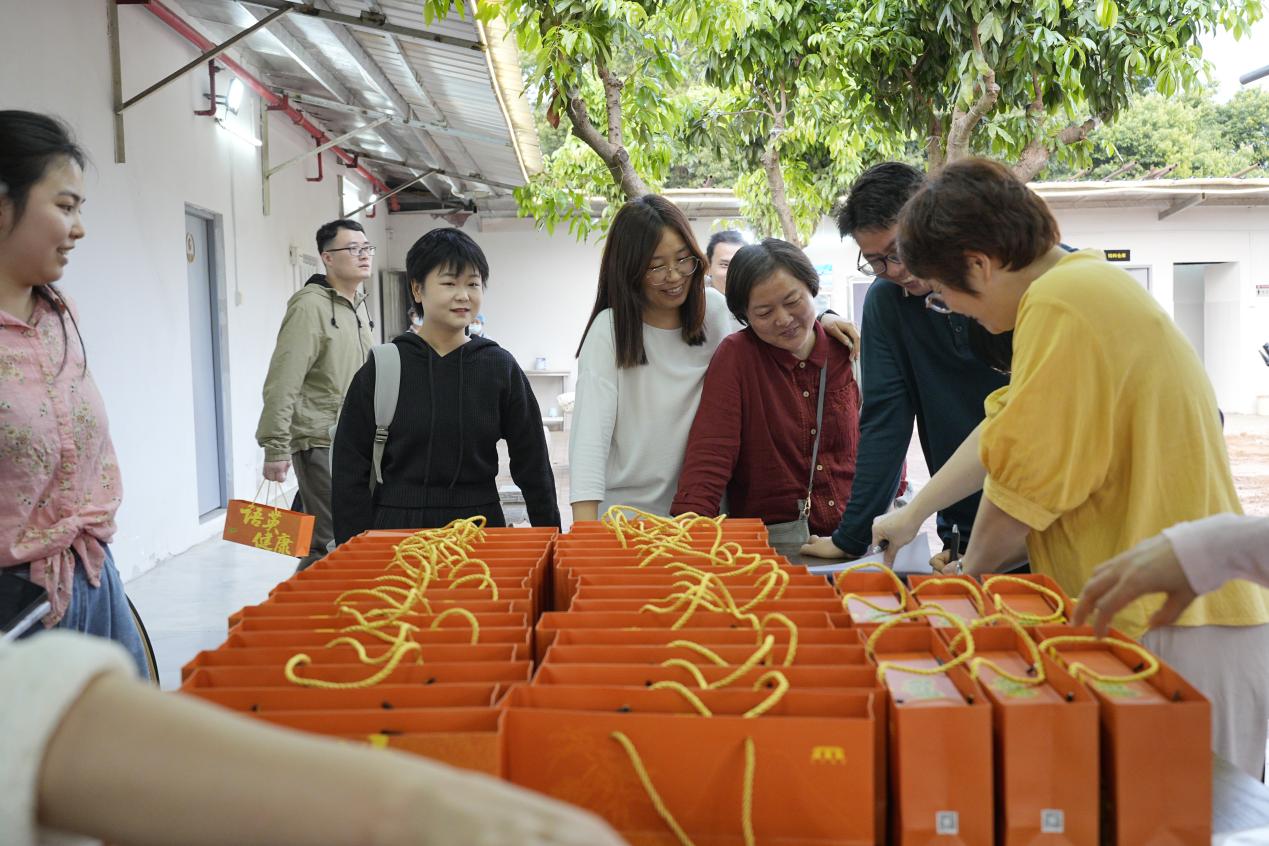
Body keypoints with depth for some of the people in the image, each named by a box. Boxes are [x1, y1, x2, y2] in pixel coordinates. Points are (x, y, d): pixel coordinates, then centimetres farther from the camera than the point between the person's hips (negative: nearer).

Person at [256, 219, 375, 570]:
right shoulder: (310, 306, -14)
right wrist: (275, 448, -22)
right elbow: (282, 383, -19)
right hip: (319, 443, -9)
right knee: (330, 542, -8)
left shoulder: (359, 305, 14)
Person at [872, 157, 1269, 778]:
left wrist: (971, 571, 3)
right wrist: (915, 512, 23)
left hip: (1174, 631, -10)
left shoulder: (1061, 304, -18)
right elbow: (1006, 428, 21)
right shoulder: (1088, 282, 14)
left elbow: (1022, 481, -15)